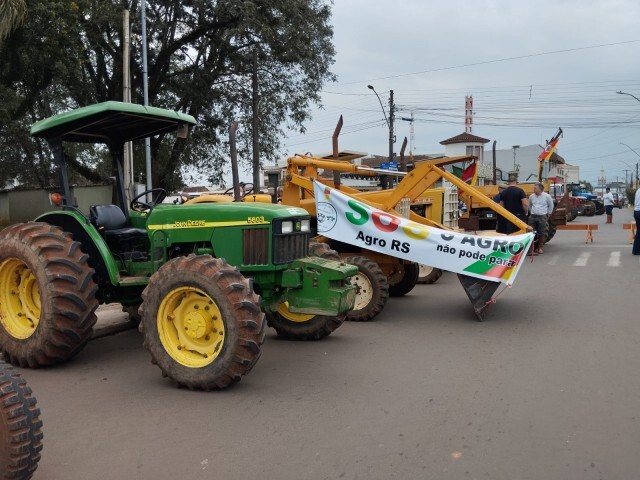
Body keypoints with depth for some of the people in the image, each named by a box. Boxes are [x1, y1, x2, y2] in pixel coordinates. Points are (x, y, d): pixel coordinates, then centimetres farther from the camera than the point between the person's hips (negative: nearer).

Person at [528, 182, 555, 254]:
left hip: (542, 217, -3)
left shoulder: (547, 196, -5)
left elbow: (551, 206, 7)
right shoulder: (532, 196, 4)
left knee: (542, 233, -2)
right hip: (533, 217, 3)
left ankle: (540, 248, 9)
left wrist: (548, 214, 7)